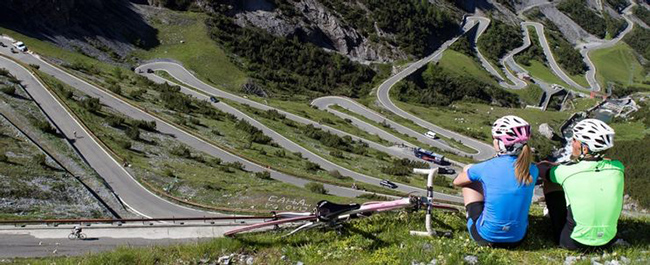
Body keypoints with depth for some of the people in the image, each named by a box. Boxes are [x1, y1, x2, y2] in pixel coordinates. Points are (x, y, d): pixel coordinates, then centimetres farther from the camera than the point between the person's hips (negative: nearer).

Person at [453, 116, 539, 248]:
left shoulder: (486, 168, -15)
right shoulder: (532, 170, -6)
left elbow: (457, 182, 5)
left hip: (485, 237, -4)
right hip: (517, 239, 4)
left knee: (468, 169, 10)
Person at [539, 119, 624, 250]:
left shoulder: (566, 171, -20)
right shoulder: (618, 168, -11)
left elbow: (541, 168, 2)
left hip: (573, 242, -4)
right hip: (607, 241, 4)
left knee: (550, 182, 9)